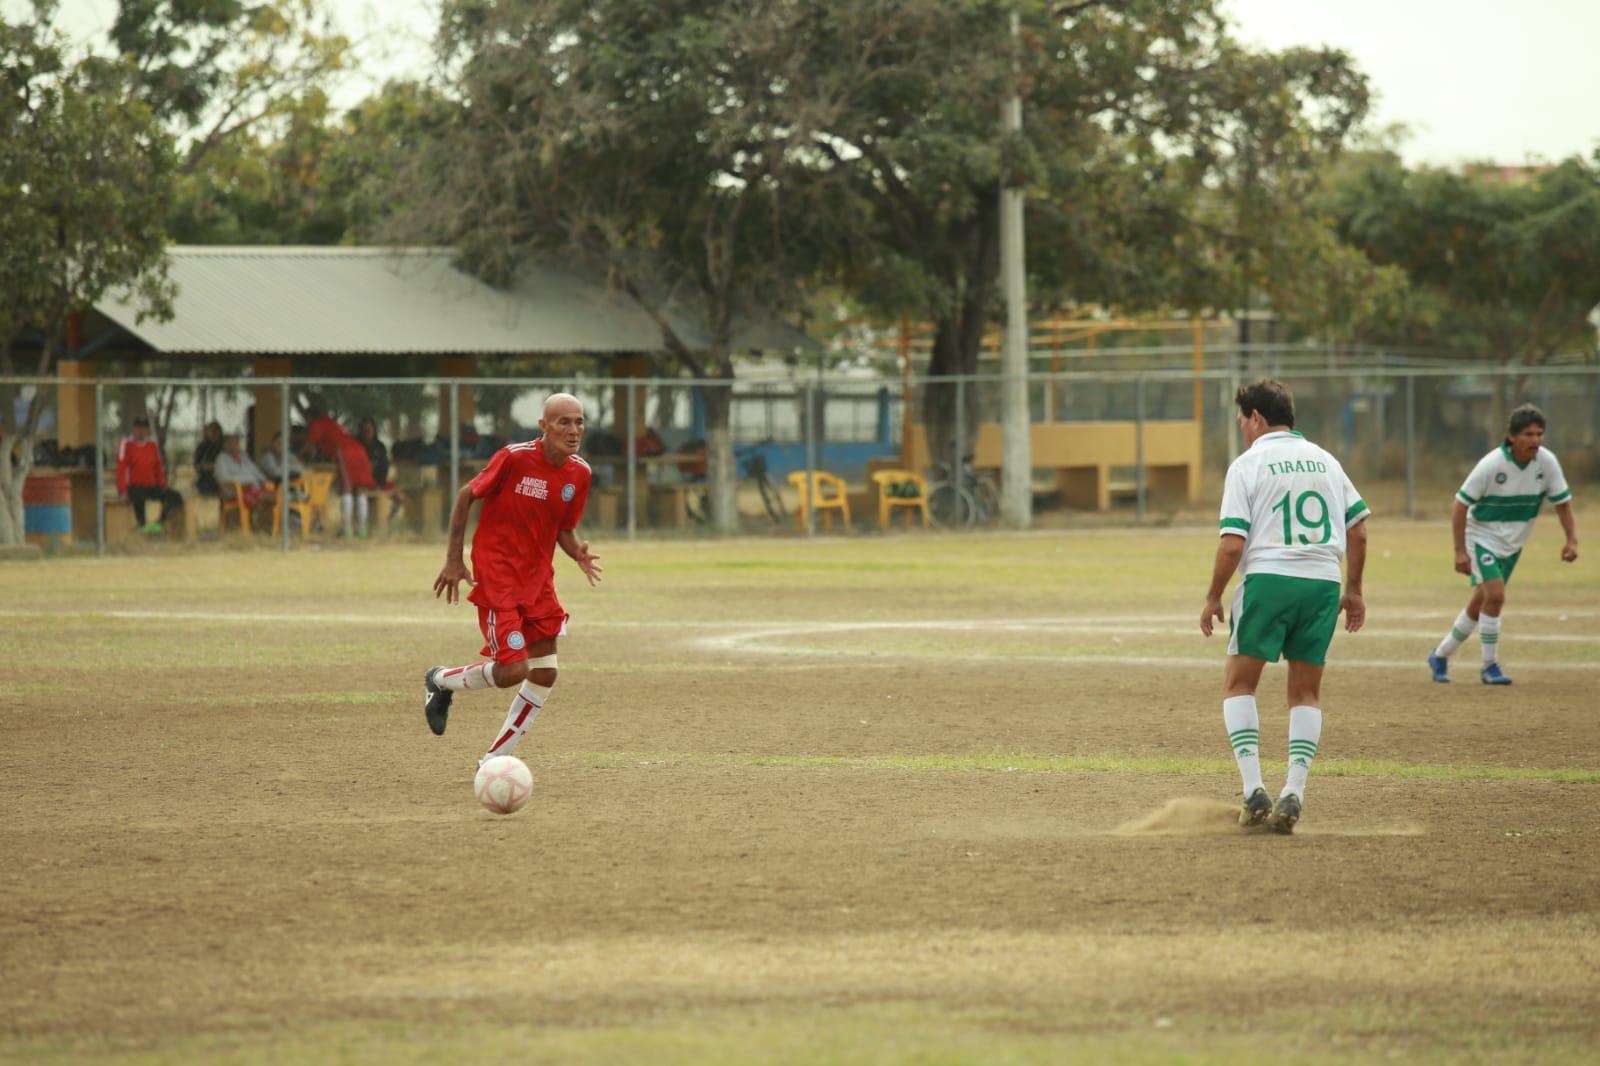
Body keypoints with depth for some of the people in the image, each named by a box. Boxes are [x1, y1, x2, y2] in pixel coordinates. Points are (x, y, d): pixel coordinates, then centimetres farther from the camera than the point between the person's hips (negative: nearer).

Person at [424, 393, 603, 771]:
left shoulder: (579, 473, 0)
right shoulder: (514, 458, -18)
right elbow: (466, 495, -7)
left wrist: (579, 554, -10)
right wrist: (454, 559, -7)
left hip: (538, 577, 7)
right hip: (496, 575, -7)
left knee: (544, 674, 2)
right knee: (512, 670, -13)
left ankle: (494, 759, 16)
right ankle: (441, 681, 17)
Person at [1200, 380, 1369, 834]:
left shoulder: (1248, 464, -1)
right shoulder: (1325, 461, 14)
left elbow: (1232, 543, -8)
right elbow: (1358, 528, 13)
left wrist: (1213, 598, 3)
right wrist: (1353, 590, 21)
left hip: (1269, 577, -4)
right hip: (1324, 580, 4)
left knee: (1239, 683, 9)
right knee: (1306, 691, 12)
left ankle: (1254, 790, -5)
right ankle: (1293, 794, 0)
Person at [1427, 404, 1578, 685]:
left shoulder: (1546, 462, -12)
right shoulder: (1491, 465, -23)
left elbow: (1563, 502, 0)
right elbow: (1460, 505, -17)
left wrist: (1572, 539, -15)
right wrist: (1460, 551, -20)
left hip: (1512, 545, 5)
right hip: (1482, 538, -5)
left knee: (1480, 605, 11)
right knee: (1495, 595, -22)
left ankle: (1440, 656, 29)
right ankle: (1489, 665, -7)